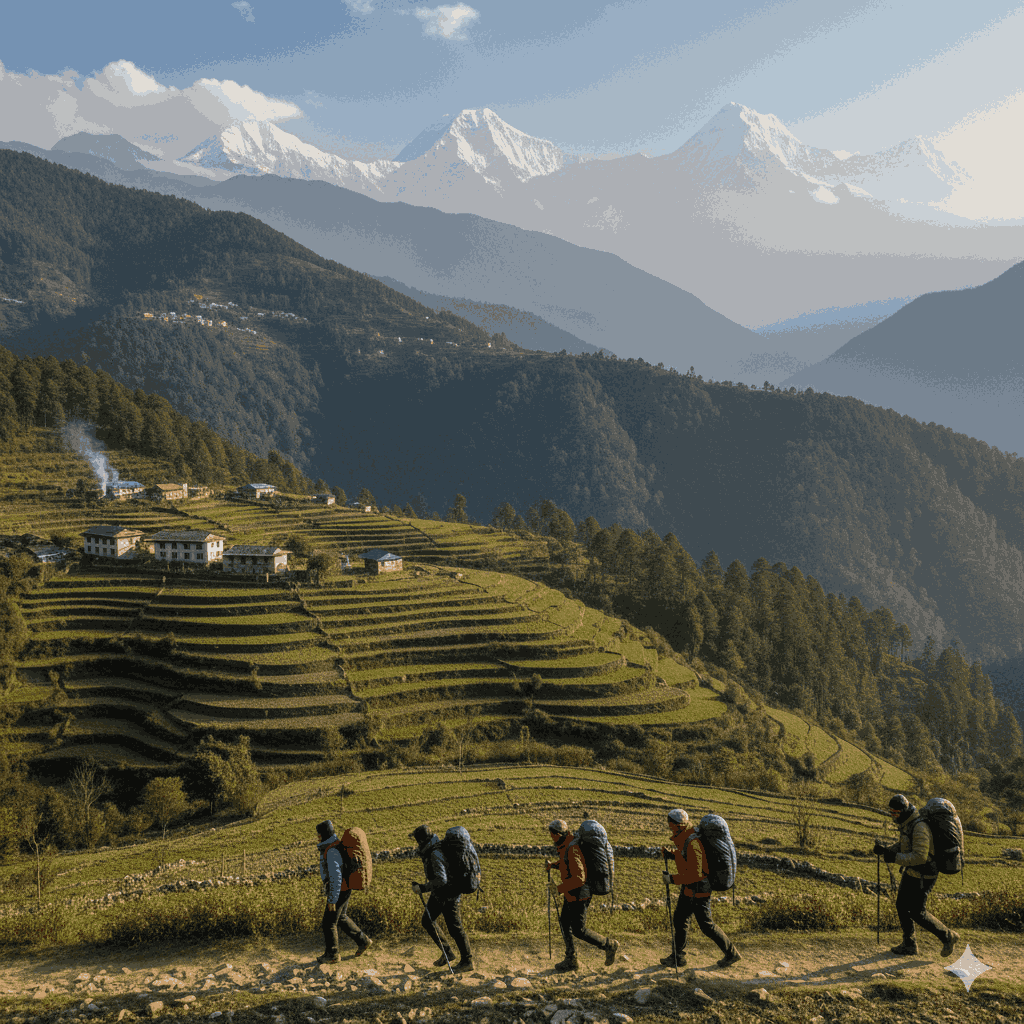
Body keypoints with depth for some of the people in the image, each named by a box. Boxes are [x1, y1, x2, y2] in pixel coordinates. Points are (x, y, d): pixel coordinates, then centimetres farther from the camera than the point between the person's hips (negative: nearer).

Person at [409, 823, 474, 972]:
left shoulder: (436, 854, -27)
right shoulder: (431, 850, 4)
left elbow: (441, 880, -33)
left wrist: (423, 888, -27)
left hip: (448, 894, -10)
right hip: (438, 894, 10)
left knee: (454, 927, -1)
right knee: (426, 921, 12)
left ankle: (467, 961, 12)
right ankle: (447, 953, 21)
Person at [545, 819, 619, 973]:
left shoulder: (572, 849, -26)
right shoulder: (565, 846, 6)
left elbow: (578, 878, -31)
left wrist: (560, 888, -27)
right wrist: (553, 865, 13)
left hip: (579, 895, -10)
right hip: (570, 895, 10)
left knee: (579, 930, -5)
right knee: (564, 923, 14)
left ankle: (609, 945, 11)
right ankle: (571, 961, 23)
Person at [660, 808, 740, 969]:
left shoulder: (692, 844, -28)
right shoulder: (683, 839, 2)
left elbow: (695, 875, -30)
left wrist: (673, 879, -25)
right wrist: (670, 852, 5)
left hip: (699, 889, -10)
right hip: (688, 888, 10)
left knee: (706, 924, 1)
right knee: (679, 919, 14)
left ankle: (731, 953, 16)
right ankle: (678, 957, 24)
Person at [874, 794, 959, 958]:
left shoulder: (920, 828, -26)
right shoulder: (907, 824, 6)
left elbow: (920, 856, -30)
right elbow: (902, 846, 14)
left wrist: (894, 858, -31)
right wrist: (885, 850, -4)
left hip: (923, 876, -10)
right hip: (910, 872, 10)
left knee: (917, 912, -4)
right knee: (902, 906, 12)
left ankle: (948, 937, 12)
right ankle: (909, 945, 24)